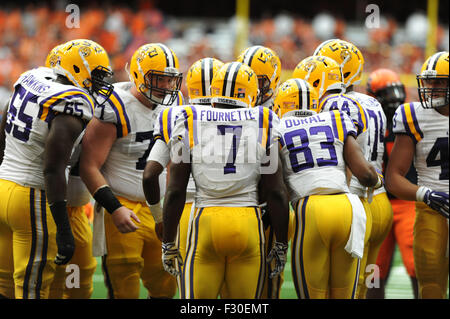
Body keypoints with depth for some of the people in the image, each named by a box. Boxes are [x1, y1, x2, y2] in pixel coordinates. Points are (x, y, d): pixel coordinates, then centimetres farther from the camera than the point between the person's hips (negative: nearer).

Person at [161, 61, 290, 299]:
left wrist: (168, 244, 11)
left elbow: (175, 191, 3)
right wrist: (281, 244, 13)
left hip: (206, 221, 0)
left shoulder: (189, 122, 4)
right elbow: (276, 193, 4)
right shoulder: (264, 124, 4)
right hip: (248, 223, 1)